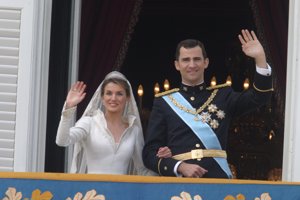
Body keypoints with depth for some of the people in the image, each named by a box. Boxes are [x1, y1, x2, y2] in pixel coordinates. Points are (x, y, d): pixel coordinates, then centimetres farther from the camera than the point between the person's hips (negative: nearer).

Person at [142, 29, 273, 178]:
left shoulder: (222, 95, 13)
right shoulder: (164, 102, 8)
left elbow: (260, 97, -1)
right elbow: (150, 152, 4)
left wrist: (260, 57, -12)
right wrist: (181, 167, -12)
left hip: (218, 183, 1)